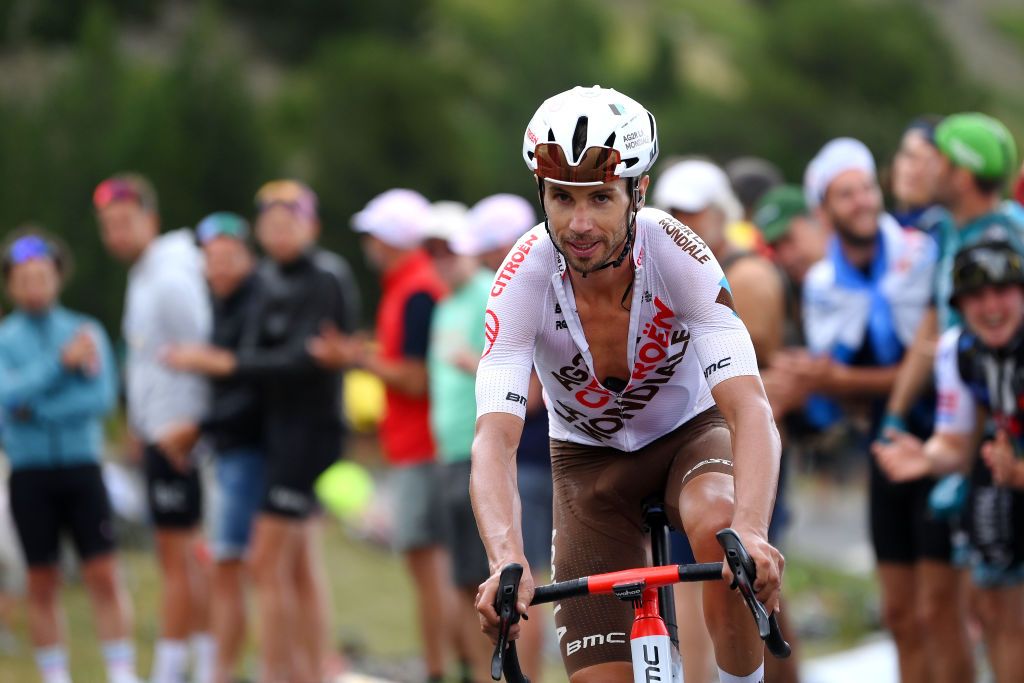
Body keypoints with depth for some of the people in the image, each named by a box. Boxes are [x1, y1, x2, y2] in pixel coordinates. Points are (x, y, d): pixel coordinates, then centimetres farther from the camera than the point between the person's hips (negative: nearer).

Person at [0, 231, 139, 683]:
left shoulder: (87, 332, 5)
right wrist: (62, 362, -20)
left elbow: (103, 396, -7)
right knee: (42, 585, 4)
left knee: (104, 577, -6)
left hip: (82, 470, 0)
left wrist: (38, 411, -11)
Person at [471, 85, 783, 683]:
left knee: (717, 525, -36)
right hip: (591, 459, 1)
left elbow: (749, 408, -38)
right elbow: (495, 439, -35)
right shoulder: (526, 275, -27)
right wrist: (507, 560, -54)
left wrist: (751, 533, -56)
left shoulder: (676, 254, -29)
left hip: (691, 432, -1)